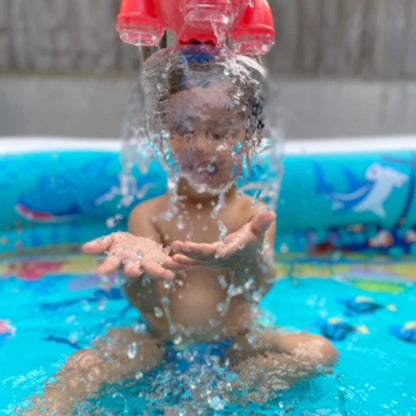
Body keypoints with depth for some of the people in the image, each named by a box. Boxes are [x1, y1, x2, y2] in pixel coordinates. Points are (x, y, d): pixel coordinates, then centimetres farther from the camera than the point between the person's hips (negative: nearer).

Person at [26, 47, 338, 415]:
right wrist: (139, 264, -40)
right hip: (160, 345, 0)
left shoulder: (255, 217, -8)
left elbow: (259, 289, -23)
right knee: (82, 367, -22)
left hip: (236, 344, 1)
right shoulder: (149, 215, -6)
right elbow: (145, 304, -15)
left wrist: (248, 258, -49)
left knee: (321, 353, -20)